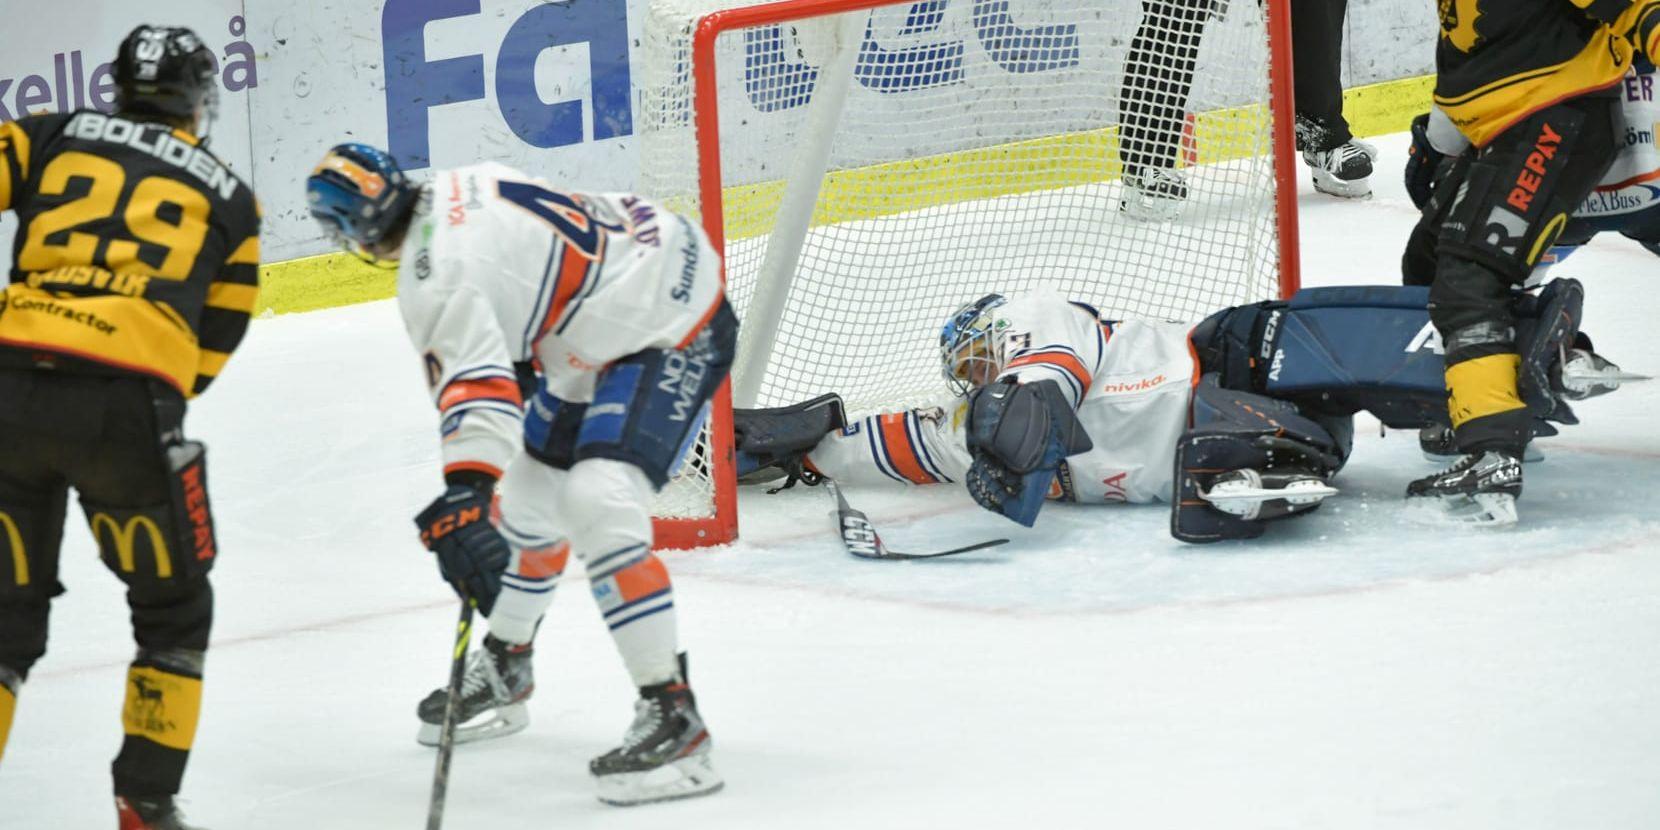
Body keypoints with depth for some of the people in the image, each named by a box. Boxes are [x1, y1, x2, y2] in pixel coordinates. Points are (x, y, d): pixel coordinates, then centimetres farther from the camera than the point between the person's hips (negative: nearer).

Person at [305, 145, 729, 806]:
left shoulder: (434, 275, -24)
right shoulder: (457, 187, 3)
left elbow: (476, 378, -38)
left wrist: (466, 490, -49)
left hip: (675, 337, -11)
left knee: (597, 503, -26)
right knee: (533, 493, 21)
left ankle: (672, 718, -24)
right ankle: (504, 670, 41)